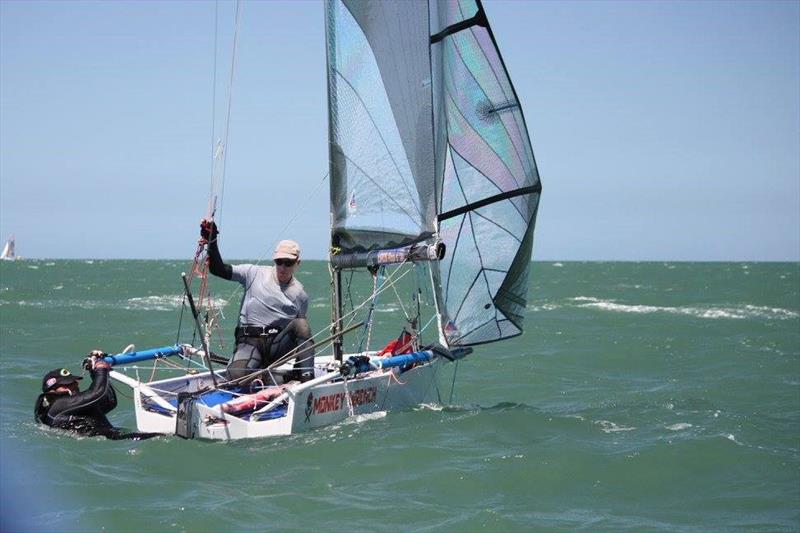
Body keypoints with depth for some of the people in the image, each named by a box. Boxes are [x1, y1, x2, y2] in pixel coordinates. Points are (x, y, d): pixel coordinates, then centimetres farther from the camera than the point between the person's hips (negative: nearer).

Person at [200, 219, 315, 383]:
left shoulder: (300, 294, 11)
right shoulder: (255, 273, 4)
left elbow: (302, 331, 17)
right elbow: (219, 269, -1)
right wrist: (211, 242, -15)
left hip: (278, 344, 3)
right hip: (250, 341, -3)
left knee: (301, 324, -28)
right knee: (237, 375, -34)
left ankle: (305, 377, -26)